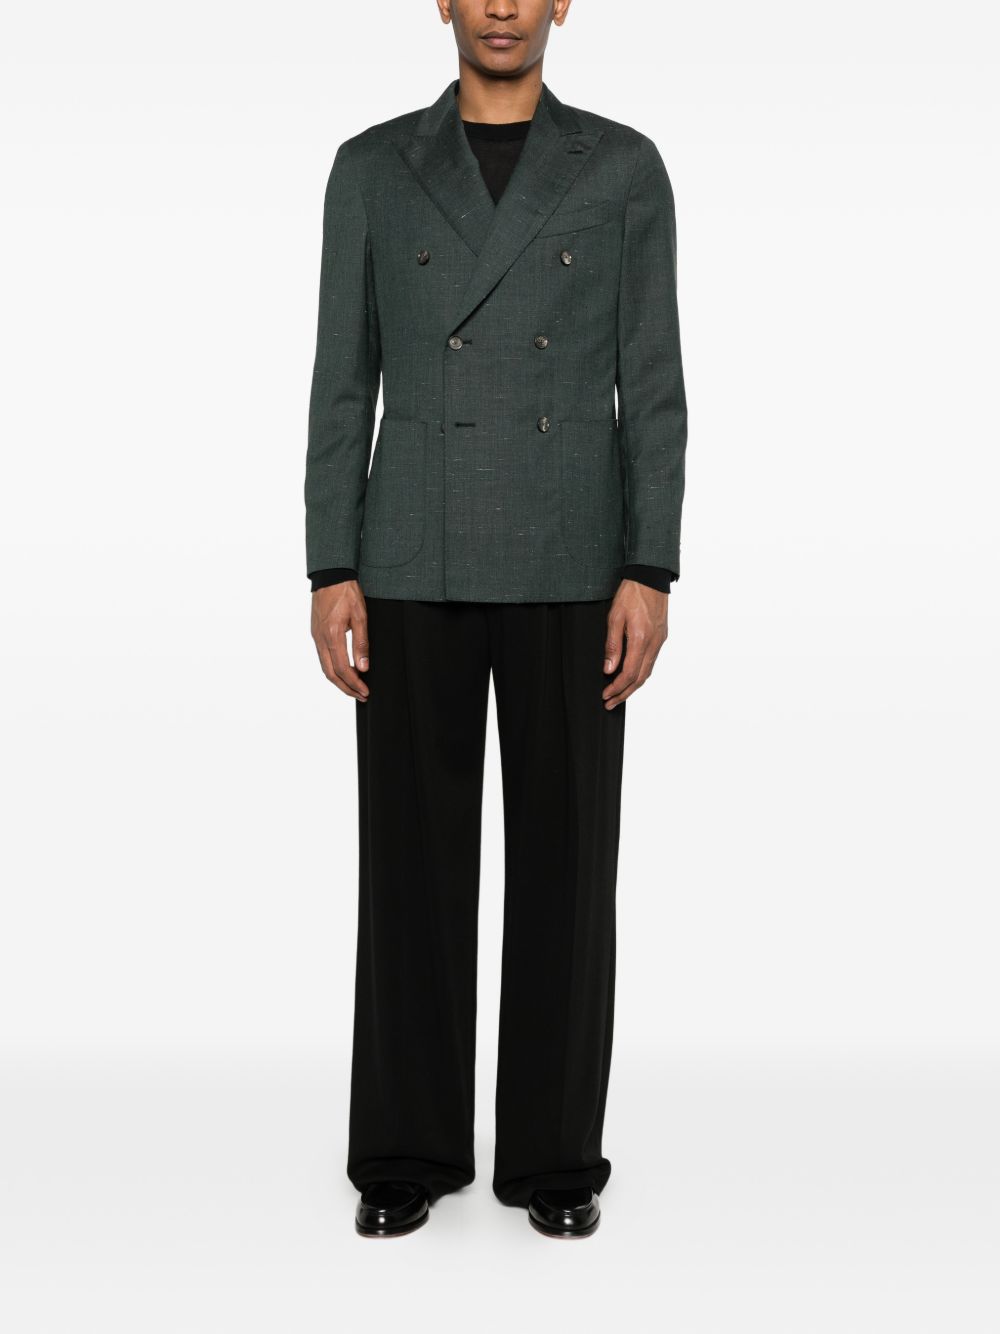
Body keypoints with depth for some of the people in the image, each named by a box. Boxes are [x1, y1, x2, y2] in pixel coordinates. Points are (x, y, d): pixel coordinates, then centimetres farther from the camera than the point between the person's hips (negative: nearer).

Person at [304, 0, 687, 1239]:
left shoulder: (625, 168, 6)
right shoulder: (371, 169, 8)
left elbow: (653, 388, 2)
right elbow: (342, 386, 5)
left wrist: (650, 576, -8)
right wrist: (331, 576, -4)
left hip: (568, 569, 0)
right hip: (416, 565, 1)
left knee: (564, 857, 1)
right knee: (413, 853, 2)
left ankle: (553, 1152, 15)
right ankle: (408, 1151, 16)